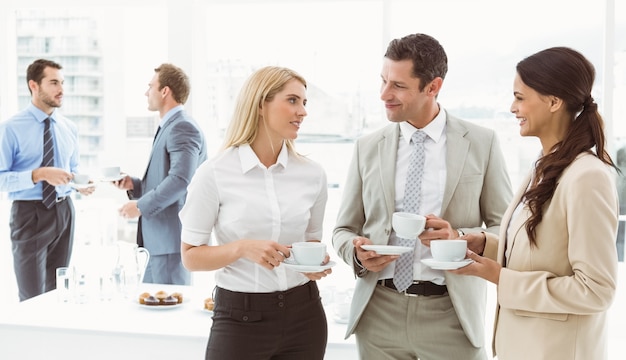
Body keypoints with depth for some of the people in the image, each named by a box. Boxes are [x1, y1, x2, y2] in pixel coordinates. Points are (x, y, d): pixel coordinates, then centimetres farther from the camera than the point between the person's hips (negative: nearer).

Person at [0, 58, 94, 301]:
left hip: (64, 211, 5)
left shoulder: (69, 128, 8)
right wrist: (38, 174, -25)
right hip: (30, 214, -5)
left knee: (59, 293, 13)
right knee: (32, 298, 0)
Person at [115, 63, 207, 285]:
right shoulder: (169, 128, 19)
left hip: (172, 237, -10)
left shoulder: (182, 127, -13)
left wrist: (140, 206, -17)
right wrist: (133, 185, 8)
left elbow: (180, 180, -24)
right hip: (159, 238, 10)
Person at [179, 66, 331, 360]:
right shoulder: (215, 174, -9)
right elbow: (191, 256, -4)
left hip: (304, 314, 4)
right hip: (239, 318, -3)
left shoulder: (312, 174, 1)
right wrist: (242, 248, -20)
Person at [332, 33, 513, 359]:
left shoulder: (482, 143, -1)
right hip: (379, 312, 2)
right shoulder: (367, 147, 5)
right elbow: (344, 229, 10)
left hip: (450, 313, -2)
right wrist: (357, 251, -11)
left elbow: (506, 229, 2)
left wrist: (461, 238, -17)